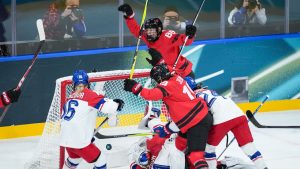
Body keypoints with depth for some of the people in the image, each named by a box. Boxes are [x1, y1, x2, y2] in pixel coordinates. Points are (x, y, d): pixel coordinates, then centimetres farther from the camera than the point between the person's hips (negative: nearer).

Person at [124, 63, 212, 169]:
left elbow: (153, 95, -31)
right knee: (180, 143, 25)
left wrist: (135, 88, -28)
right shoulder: (176, 78, 10)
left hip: (197, 123, -10)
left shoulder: (168, 84, -15)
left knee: (195, 153, -19)